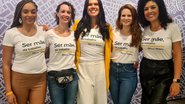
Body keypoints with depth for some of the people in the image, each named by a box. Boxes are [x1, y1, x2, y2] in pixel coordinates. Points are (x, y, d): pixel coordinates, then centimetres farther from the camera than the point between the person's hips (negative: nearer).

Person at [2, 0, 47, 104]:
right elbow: (6, 64, -7)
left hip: (40, 80, 2)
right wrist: (8, 91, -10)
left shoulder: (43, 31, 0)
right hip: (19, 80, -2)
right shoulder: (11, 34, -8)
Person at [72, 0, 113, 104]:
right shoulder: (78, 25, 1)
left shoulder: (107, 28, 5)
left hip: (100, 68, 2)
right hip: (83, 68, -1)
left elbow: (109, 49, 11)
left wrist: (108, 68, 7)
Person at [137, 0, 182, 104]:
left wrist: (176, 80, -15)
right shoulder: (144, 29, 2)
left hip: (164, 72, -4)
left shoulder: (172, 27, -10)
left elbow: (177, 56, -10)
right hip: (145, 71, 5)